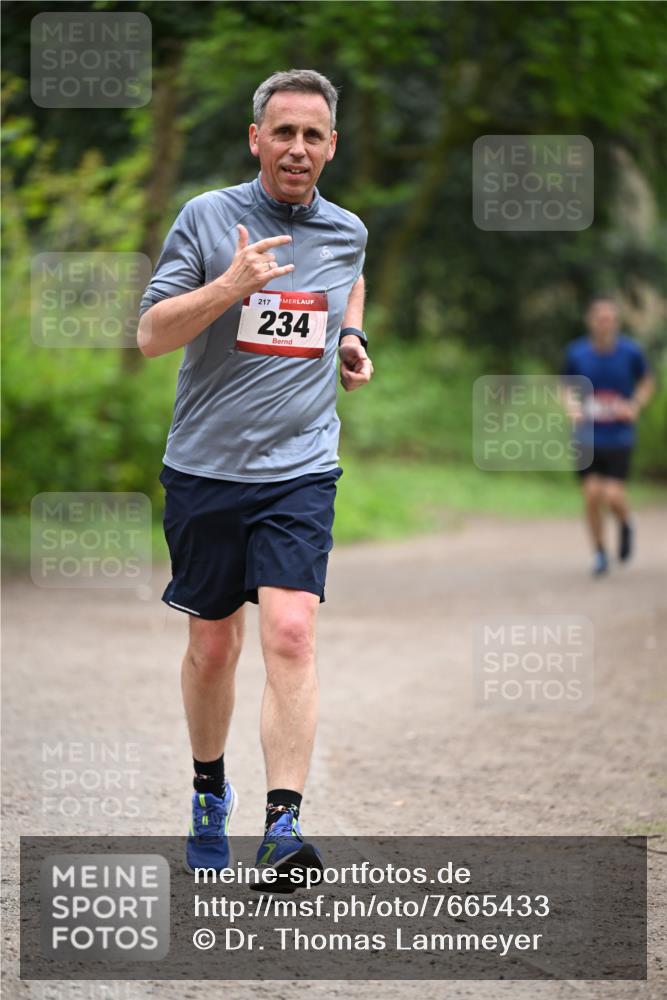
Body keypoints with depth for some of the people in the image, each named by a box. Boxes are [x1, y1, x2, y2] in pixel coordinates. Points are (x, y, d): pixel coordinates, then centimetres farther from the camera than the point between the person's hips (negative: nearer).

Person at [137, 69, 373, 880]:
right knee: (212, 647, 10)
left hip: (299, 471, 1)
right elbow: (151, 334, -8)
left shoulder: (348, 232, 7)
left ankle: (283, 828, -21)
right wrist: (230, 285, -21)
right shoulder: (206, 218, -3)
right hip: (205, 469, -1)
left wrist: (352, 339, 13)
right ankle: (210, 792, 34)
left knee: (290, 634, -17)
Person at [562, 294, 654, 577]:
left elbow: (646, 383, 10)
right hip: (587, 435, 1)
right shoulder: (576, 353, -4)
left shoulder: (631, 352, -6)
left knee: (613, 495, -12)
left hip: (619, 436, -1)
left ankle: (625, 524, 25)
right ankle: (600, 552, 19)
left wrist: (635, 405, -8)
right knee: (591, 495, -3)